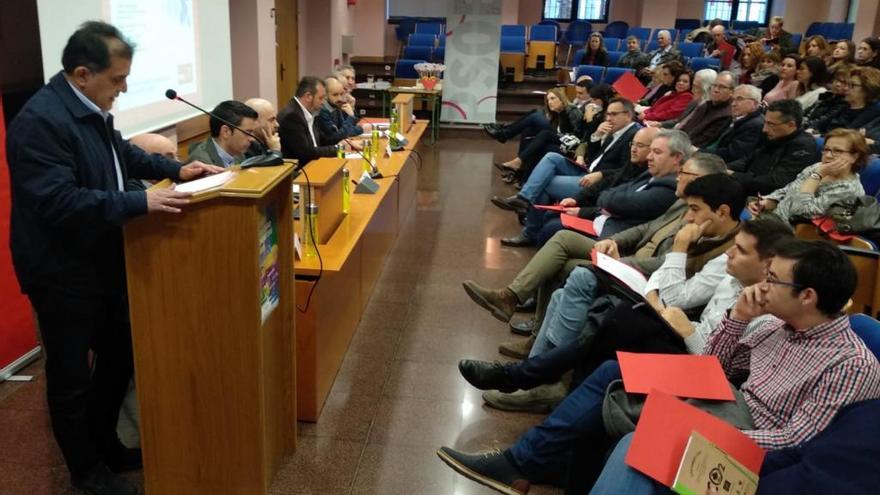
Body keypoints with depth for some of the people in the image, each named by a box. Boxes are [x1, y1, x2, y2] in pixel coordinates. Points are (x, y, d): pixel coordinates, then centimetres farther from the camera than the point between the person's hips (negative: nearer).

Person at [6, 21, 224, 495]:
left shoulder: (91, 108, 4)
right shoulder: (39, 121, -25)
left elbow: (122, 152, 22)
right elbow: (59, 203, -31)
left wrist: (176, 169, 9)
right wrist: (140, 202, -35)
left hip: (103, 261, 9)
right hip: (63, 273, -9)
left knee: (119, 358, 20)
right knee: (72, 374, 9)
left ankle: (105, 445, 40)